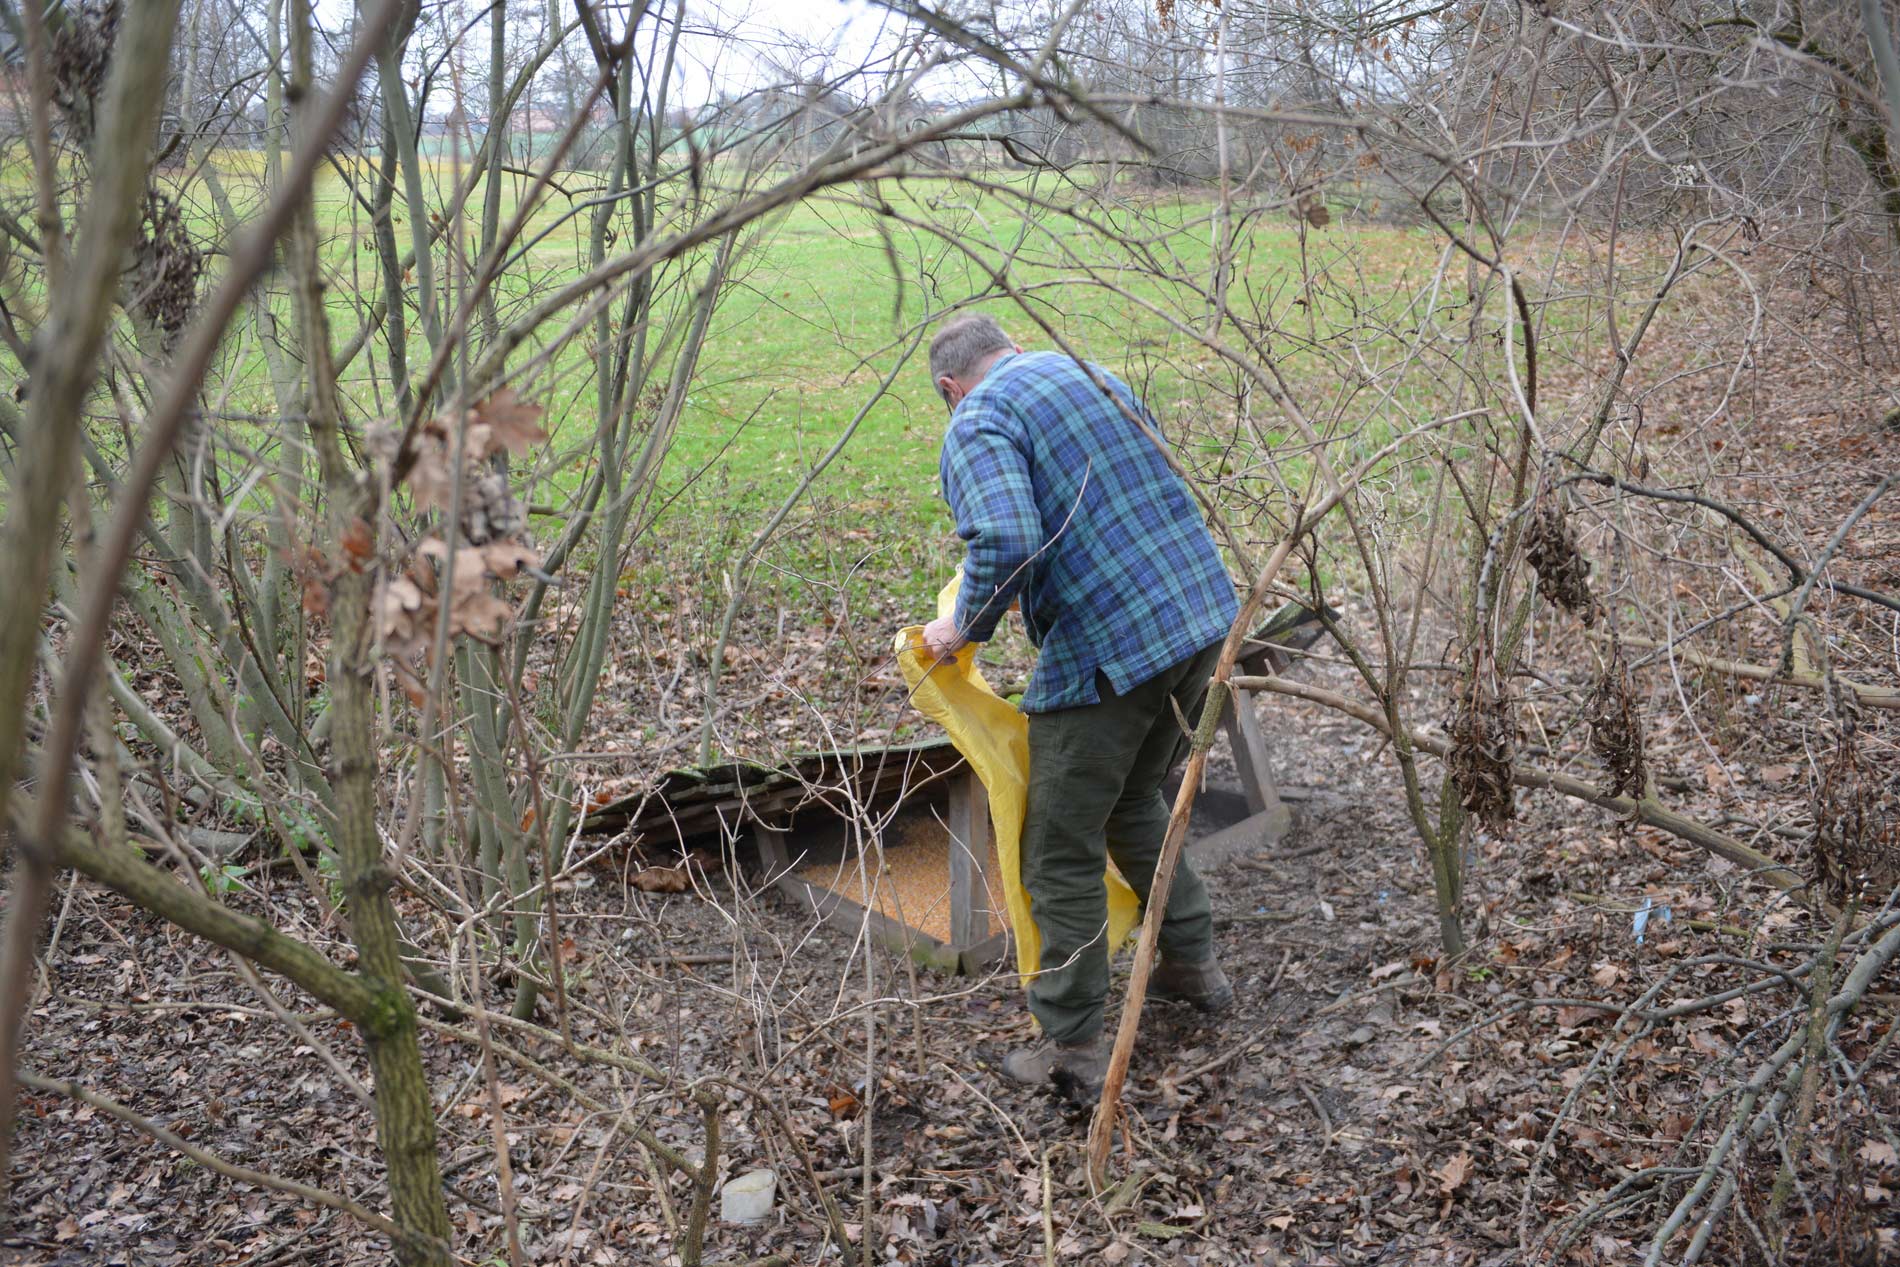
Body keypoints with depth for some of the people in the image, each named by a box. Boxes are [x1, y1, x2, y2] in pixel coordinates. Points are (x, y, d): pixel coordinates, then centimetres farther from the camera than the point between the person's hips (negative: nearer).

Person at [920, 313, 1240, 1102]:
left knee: (1063, 854, 6)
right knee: (1135, 800, 29)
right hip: (1203, 615, 8)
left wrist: (967, 627, -6)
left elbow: (1007, 544, -25)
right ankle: (1193, 964, 39)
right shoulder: (1094, 376, 18)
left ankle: (1074, 1051, 13)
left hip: (1107, 651, -8)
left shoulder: (978, 424, -7)